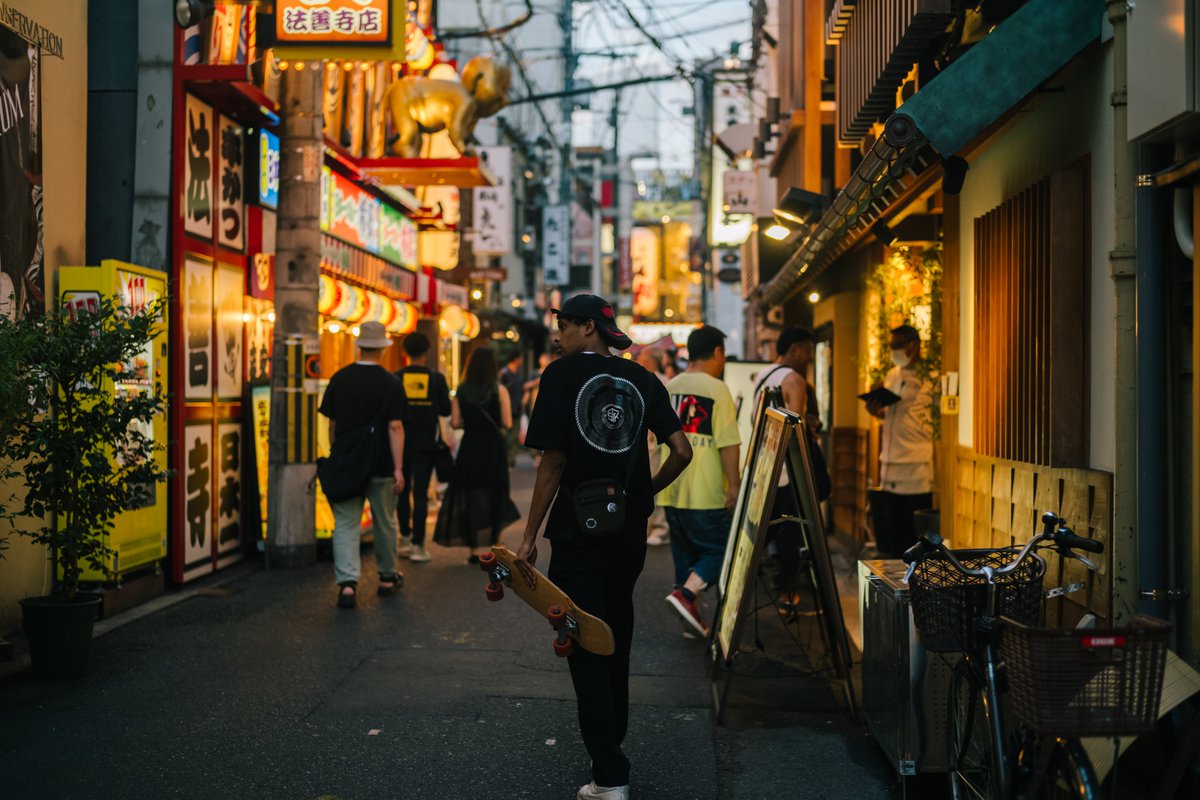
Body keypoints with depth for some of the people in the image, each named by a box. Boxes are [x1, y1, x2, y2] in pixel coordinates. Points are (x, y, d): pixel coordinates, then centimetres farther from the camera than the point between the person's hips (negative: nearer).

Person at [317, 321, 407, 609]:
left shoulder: (339, 379, 2)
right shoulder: (391, 383, -8)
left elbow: (332, 424, 7)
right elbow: (395, 427, -14)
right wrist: (398, 468, -13)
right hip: (381, 466, -2)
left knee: (346, 524, 2)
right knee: (385, 522, 14)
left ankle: (347, 582, -13)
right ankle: (387, 578, 29)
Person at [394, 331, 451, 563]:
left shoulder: (395, 378, -5)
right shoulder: (437, 378, -5)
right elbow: (445, 411, -1)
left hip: (402, 442, 1)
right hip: (426, 444, -1)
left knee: (403, 491, 15)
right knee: (420, 494, 0)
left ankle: (405, 539, 19)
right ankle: (418, 545, -1)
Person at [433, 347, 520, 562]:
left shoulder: (461, 391, -3)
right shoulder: (499, 390, -8)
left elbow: (455, 422, -5)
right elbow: (507, 423, -10)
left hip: (470, 446, 1)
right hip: (494, 447, -1)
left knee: (472, 495, 7)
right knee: (494, 494, 15)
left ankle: (477, 547, 4)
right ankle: (493, 538, 16)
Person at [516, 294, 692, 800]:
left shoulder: (563, 374, -8)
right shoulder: (641, 379, 5)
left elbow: (553, 463, -12)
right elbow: (682, 453, 0)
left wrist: (529, 538, -8)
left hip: (578, 533, -5)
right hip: (630, 532, 5)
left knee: (586, 649, 0)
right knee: (617, 641, 21)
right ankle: (612, 740, 37)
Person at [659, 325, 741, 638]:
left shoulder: (667, 388, 10)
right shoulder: (717, 389, -12)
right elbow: (727, 444, -16)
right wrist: (734, 485, -11)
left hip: (672, 491, 7)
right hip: (706, 493, -7)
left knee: (685, 551, 14)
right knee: (718, 549, 3)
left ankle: (691, 619, 16)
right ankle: (685, 594, -16)